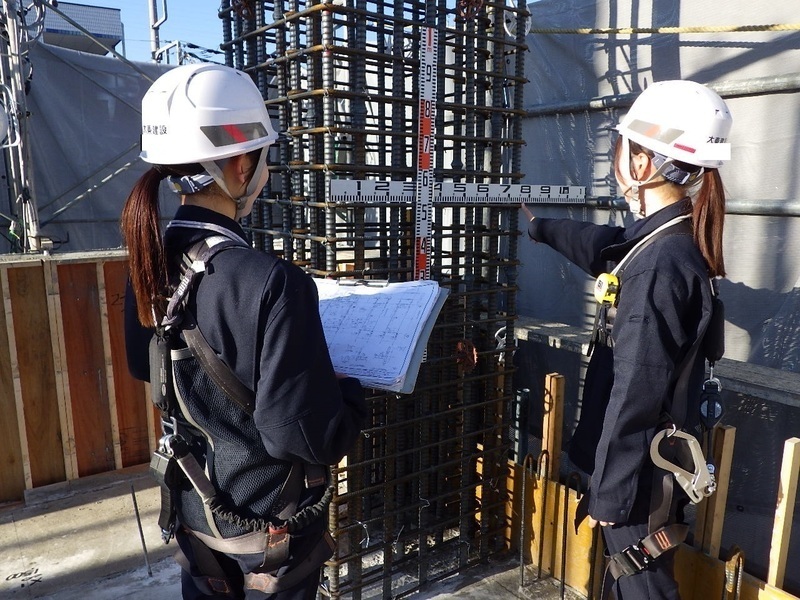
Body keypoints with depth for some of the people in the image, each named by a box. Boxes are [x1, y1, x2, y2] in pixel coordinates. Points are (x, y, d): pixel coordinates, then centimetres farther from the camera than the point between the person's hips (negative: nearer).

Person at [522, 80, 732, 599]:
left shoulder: (659, 265, -28)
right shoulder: (668, 241, 2)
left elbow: (635, 395, -25)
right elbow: (607, 247, 24)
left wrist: (608, 492, -16)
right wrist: (537, 225, 39)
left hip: (642, 470, -9)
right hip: (651, 459, 9)